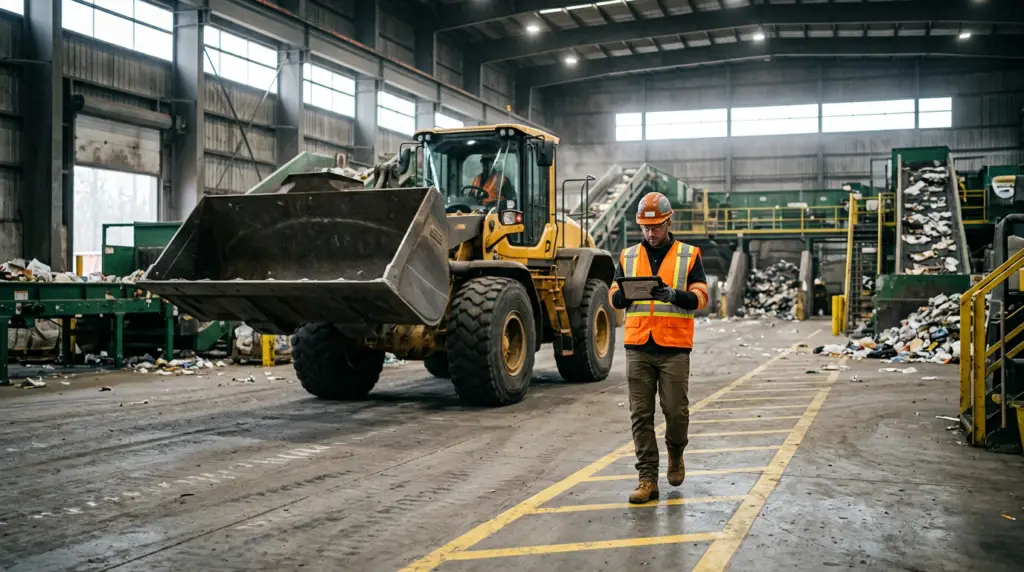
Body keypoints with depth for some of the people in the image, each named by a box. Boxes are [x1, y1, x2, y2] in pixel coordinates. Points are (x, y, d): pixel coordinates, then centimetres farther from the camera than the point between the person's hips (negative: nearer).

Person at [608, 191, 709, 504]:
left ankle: (675, 453, 31)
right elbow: (614, 299, 9)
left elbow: (700, 297, -2)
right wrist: (626, 292, -15)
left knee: (676, 410, -1)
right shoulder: (628, 256, 12)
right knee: (641, 414, 1)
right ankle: (648, 478, 8)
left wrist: (674, 294, -22)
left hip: (674, 348, -2)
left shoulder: (689, 255, 5)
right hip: (638, 347, 2)